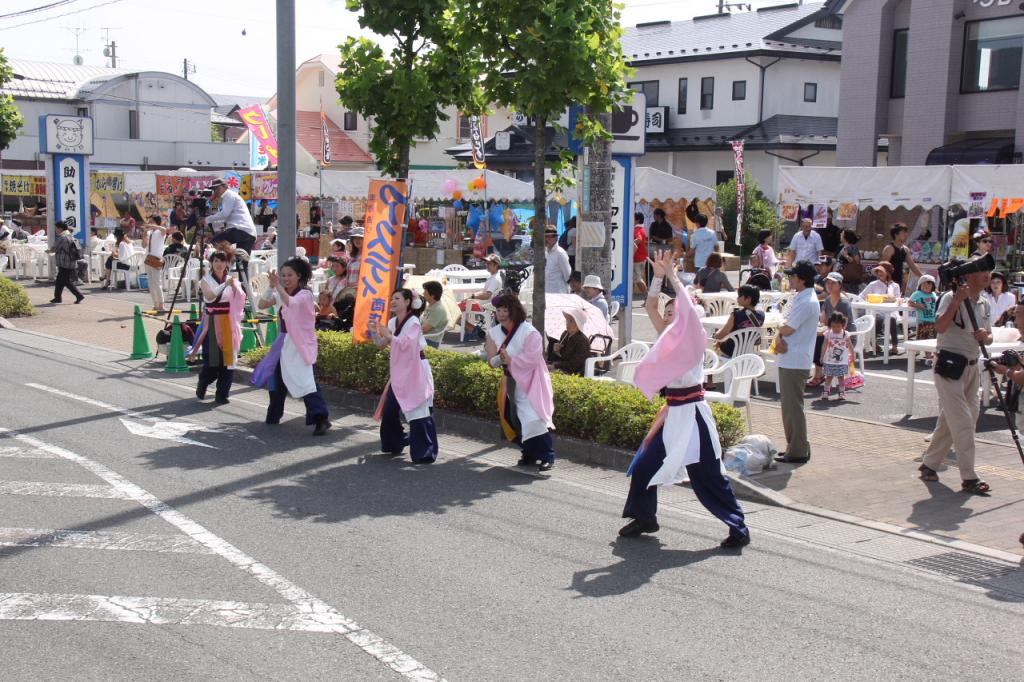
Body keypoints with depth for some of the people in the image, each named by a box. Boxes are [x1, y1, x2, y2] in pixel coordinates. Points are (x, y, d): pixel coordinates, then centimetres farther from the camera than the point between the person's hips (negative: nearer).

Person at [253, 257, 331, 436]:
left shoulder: (305, 294, -11)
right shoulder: (281, 294, 9)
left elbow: (291, 302, -31)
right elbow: (261, 305, 2)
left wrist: (278, 285, -29)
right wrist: (271, 286, -9)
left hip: (301, 343, -8)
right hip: (284, 342, 8)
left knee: (305, 381, -20)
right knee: (276, 378, 18)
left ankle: (321, 418, -24)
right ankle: (273, 415, 35)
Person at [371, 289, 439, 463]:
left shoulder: (413, 322, -12)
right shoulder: (392, 322, 9)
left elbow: (406, 344, -26)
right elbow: (382, 343, 15)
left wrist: (388, 334, -19)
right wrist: (375, 331, -1)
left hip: (415, 371, -8)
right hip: (399, 372, 8)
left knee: (419, 412, -10)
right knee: (390, 409, 11)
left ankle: (425, 453, -8)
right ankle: (394, 443, 29)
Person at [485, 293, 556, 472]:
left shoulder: (529, 332, -18)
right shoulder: (495, 332, 2)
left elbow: (532, 358, -24)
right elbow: (493, 361, 5)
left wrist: (510, 360, -23)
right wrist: (499, 357, -17)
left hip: (530, 381, -7)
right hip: (511, 382, 7)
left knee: (534, 419, -17)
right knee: (514, 420, 10)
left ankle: (547, 456, -10)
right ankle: (529, 454, 25)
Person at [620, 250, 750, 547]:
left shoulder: (693, 342, -10)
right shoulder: (670, 339, 8)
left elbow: (687, 307, -26)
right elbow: (651, 307, 6)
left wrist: (672, 274, -19)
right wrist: (658, 276, -3)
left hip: (691, 414, -8)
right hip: (673, 413, 8)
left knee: (706, 476, -5)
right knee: (643, 466, 11)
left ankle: (739, 528, 4)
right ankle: (644, 517, 27)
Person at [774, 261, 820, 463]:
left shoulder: (807, 302, -18)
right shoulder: (800, 298, 14)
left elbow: (787, 328, -21)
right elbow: (785, 327, 13)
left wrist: (779, 335, 2)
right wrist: (779, 338, -7)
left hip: (796, 362, -10)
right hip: (789, 360, 10)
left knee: (793, 406, -5)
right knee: (789, 405, 16)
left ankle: (798, 451, 1)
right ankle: (794, 447, 25)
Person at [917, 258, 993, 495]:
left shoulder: (984, 305, 13)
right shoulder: (951, 297, -10)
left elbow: (989, 338, 14)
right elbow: (940, 327, -24)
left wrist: (985, 336, -9)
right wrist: (957, 301, -29)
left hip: (971, 367, 8)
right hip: (949, 365, -8)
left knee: (950, 420, 12)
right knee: (963, 422, -10)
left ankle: (929, 464, 26)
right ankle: (969, 478, -8)